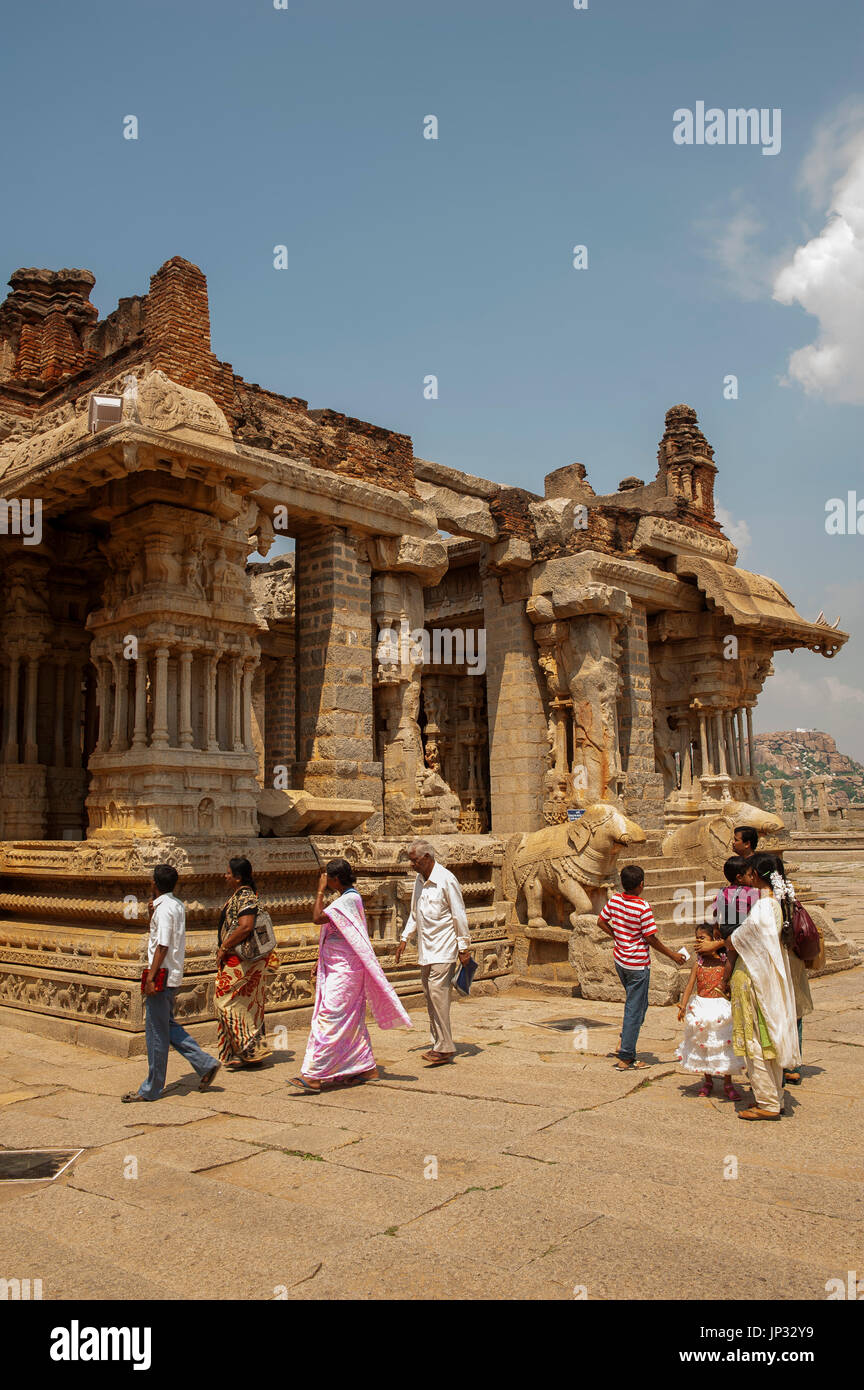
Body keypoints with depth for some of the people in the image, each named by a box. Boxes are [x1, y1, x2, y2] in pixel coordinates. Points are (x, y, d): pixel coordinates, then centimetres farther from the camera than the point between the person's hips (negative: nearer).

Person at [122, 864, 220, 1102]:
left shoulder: (163, 908, -16)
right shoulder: (178, 905, 12)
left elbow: (162, 946, -20)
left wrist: (150, 977, -20)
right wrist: (152, 914, 11)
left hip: (161, 977, -9)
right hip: (173, 976, 9)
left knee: (156, 1032, 0)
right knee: (167, 1025, 18)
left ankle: (151, 1089, 9)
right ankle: (205, 1063, 15)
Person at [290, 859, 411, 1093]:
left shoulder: (349, 900, -16)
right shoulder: (347, 898, 15)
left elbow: (318, 918, -25)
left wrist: (320, 891, -13)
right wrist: (320, 962, 21)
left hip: (344, 970, -10)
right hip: (337, 967, 10)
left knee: (329, 1017, -11)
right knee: (351, 1020, 13)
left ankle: (314, 1075, -12)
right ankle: (367, 1068, 20)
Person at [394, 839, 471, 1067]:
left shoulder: (446, 880, -13)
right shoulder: (419, 880, 11)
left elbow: (459, 915, -10)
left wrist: (464, 947, -9)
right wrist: (404, 939, 18)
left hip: (443, 949, -8)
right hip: (425, 950, 8)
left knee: (438, 994, -13)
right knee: (430, 997, 9)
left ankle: (444, 1048, -9)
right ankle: (438, 1044, 16)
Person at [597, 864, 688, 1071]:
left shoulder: (614, 899, -3)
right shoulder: (643, 907, -21)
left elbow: (601, 922, 8)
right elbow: (651, 939, -16)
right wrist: (673, 955, -5)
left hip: (620, 959, 7)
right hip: (638, 964, -7)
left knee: (633, 1002, 25)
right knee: (635, 1010, 2)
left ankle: (624, 1040, 16)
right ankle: (625, 1058, 7)